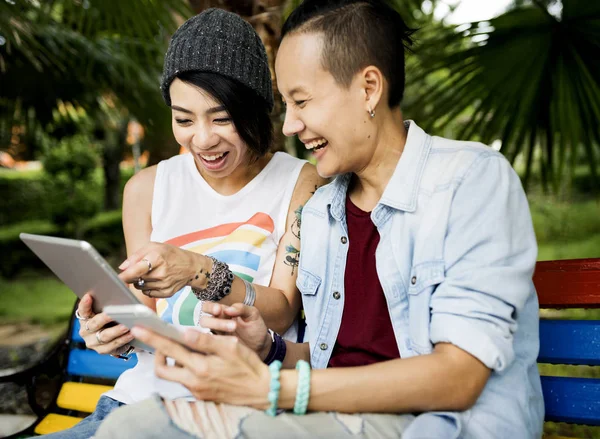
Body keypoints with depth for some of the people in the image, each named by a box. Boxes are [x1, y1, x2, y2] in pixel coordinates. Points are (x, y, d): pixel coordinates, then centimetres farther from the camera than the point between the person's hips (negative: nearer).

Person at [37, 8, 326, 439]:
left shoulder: (301, 183, 0)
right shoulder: (147, 188, 8)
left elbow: (282, 311, -6)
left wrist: (200, 270, -22)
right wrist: (121, 330, -12)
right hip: (148, 392, 4)